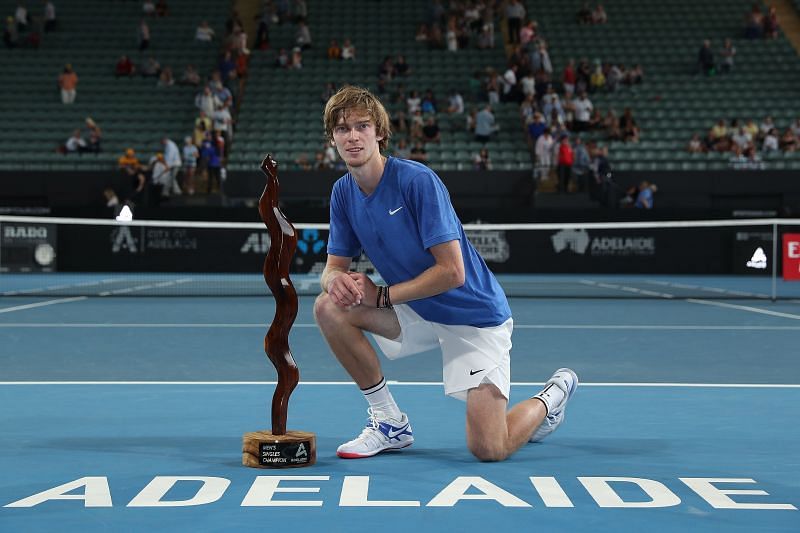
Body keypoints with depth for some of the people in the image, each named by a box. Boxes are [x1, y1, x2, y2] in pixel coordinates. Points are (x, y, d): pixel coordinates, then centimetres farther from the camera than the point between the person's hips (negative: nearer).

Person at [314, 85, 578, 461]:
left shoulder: (417, 180, -23)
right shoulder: (343, 192, -1)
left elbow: (452, 272, -25)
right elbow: (335, 264, 3)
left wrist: (382, 295, -21)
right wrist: (335, 280, -21)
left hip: (474, 313, -7)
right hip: (417, 313, 7)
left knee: (488, 450, -17)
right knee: (328, 307, -16)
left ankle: (553, 395, 17)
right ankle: (390, 422, -1)